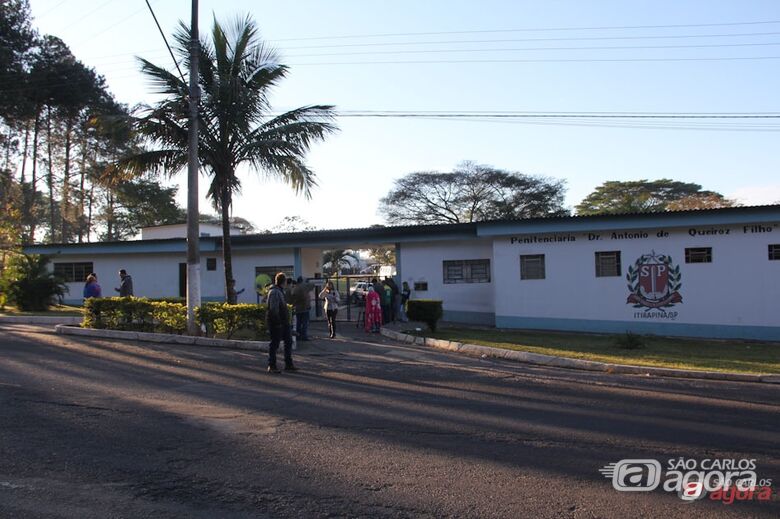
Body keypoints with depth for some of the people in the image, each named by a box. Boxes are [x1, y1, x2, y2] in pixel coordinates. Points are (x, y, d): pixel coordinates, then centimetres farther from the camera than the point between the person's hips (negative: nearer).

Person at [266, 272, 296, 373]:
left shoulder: (280, 291, 17)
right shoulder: (275, 292, -16)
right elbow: (274, 308, -23)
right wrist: (277, 321, -23)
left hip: (283, 322, 10)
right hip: (276, 323, -10)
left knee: (288, 342, 11)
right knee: (274, 344, -1)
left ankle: (288, 364, 17)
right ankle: (272, 366, 8)